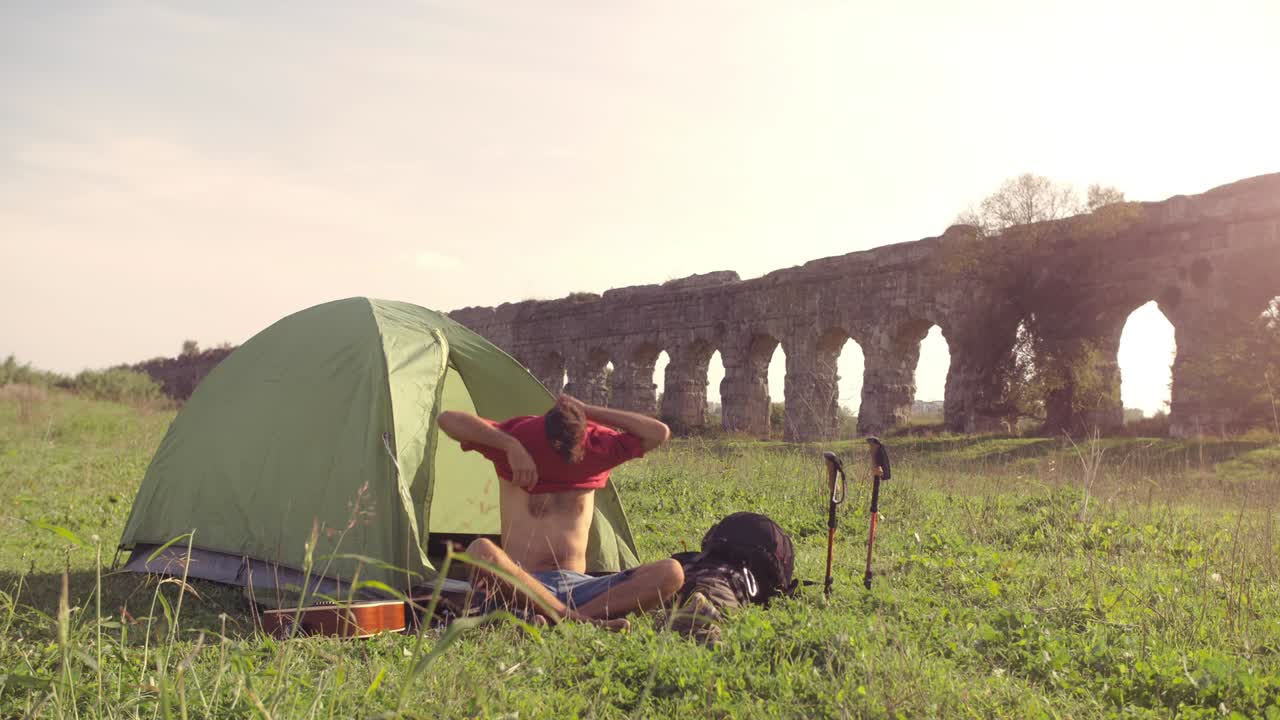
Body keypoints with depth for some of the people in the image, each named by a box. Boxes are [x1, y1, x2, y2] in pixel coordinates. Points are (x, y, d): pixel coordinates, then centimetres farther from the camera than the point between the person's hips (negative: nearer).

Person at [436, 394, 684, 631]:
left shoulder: (597, 446, 6)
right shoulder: (520, 437, -2)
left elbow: (660, 433, 1)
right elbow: (448, 419, -11)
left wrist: (588, 411, -3)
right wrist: (511, 446, -21)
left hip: (578, 586, 3)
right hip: (523, 587, -2)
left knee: (672, 572, -19)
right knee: (480, 552, -38)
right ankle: (578, 617, -37)